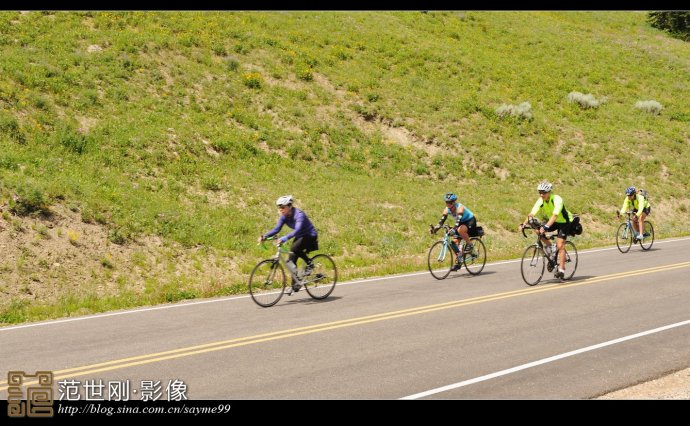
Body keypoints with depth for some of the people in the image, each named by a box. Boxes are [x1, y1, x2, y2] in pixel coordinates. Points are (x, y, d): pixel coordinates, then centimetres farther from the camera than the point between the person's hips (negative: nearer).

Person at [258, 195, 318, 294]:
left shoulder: (299, 214, -27)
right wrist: (264, 236, -23)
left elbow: (297, 230, -41)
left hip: (310, 236, -8)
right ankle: (296, 285, 7)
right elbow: (276, 229, -7)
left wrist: (284, 238, -54)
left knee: (294, 247, -34)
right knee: (292, 261, -3)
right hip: (300, 237, 8)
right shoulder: (284, 216, -4)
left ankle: (309, 264, -12)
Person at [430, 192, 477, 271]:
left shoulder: (459, 207, -30)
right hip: (461, 223, 7)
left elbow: (458, 219, -43)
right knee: (454, 241, -7)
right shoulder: (447, 209, -11)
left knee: (460, 230, -38)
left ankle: (469, 244, -14)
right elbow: (442, 220, -15)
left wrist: (453, 229, -57)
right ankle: (458, 262, 3)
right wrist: (435, 228, -31)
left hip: (470, 221, -7)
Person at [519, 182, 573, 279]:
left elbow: (555, 215, -43)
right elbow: (532, 213, -23)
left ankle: (561, 269, -8)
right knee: (537, 229, -20)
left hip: (563, 222, -6)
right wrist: (524, 224, -39)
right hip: (552, 222, 6)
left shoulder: (557, 199, -30)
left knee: (560, 245, -16)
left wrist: (546, 226, -56)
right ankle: (548, 245, 1)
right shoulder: (540, 201, -14)